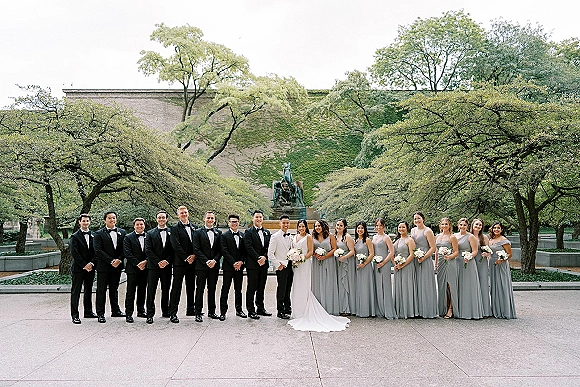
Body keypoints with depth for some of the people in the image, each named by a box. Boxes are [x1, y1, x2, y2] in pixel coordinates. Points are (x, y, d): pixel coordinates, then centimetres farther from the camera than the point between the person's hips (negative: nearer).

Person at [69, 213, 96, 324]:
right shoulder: (75, 236, -3)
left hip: (90, 267, 4)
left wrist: (91, 263, -8)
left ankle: (88, 312, 23)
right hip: (78, 268, -4)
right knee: (75, 291, -1)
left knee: (89, 290, 12)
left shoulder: (93, 236, 9)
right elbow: (74, 253, -9)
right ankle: (75, 315, 3)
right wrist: (84, 265, -13)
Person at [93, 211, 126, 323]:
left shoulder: (122, 232, 9)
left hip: (117, 266, 4)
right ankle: (100, 313, 9)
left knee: (114, 289, 14)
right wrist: (111, 261, -15)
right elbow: (98, 251, -11)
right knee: (101, 290, 2)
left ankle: (115, 310, 23)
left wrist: (119, 260, -9)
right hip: (103, 267, -4)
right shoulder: (99, 234, -3)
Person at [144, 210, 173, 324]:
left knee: (166, 290, 9)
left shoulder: (172, 232, 7)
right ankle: (150, 314, 3)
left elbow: (173, 249, 3)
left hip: (167, 266, 1)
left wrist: (167, 261, -10)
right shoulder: (150, 233, 7)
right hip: (153, 266, -1)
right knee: (151, 291, -2)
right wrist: (158, 262, -10)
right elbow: (148, 250, -1)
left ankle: (165, 311, 21)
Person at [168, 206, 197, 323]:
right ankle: (173, 313, 1)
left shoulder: (193, 228, 13)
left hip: (192, 262, 6)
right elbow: (176, 246, -12)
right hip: (180, 262, -6)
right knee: (176, 288, -3)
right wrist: (186, 258, -14)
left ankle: (190, 309, 25)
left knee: (191, 287, 14)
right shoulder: (175, 228, -4)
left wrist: (194, 256, -5)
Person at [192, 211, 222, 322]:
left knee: (212, 289, 10)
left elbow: (220, 250, 8)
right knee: (200, 289, 1)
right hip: (201, 266, -3)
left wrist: (215, 260, -8)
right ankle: (198, 313, 7)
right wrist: (206, 261, -13)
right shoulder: (198, 232, 0)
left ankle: (211, 312, 18)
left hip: (214, 265, 3)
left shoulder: (218, 232, 10)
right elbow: (196, 250, -6)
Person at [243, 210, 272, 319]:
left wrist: (264, 257, -8)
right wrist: (258, 259, -15)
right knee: (252, 288, 0)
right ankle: (251, 310, 7)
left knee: (261, 287, 12)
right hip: (252, 264, -5)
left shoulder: (267, 232, 15)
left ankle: (260, 308, 22)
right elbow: (249, 247, -12)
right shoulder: (249, 232, -3)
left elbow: (269, 247, 9)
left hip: (264, 264, 5)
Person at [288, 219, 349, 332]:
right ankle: (297, 313, 14)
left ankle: (305, 313, 2)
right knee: (296, 288, 7)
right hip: (296, 265, 6)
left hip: (305, 264, -6)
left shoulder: (308, 237, -3)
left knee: (304, 288, -5)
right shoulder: (294, 237, 15)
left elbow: (311, 252, -7)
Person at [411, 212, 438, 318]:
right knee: (417, 285, 7)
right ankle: (419, 310, 14)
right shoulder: (413, 230, 14)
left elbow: (433, 248, -10)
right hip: (415, 261, 7)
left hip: (425, 260, -6)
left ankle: (428, 311, 5)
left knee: (425, 285, -3)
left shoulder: (427, 231, -6)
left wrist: (423, 258, -17)